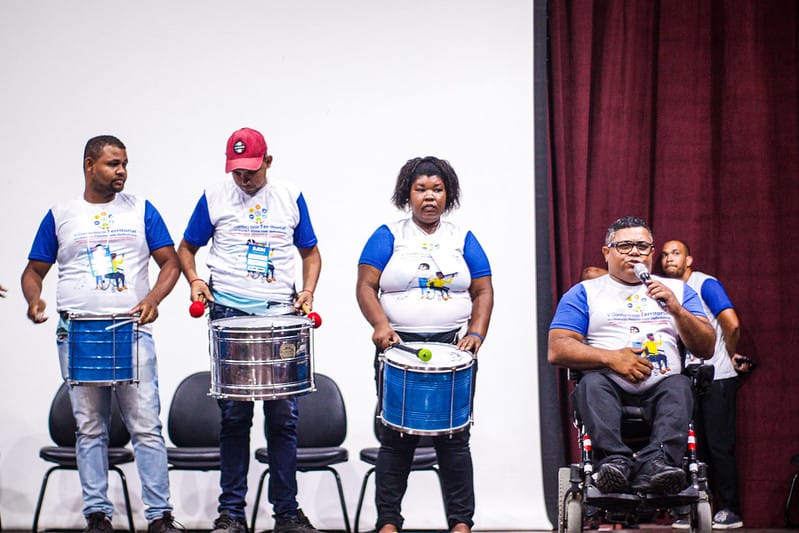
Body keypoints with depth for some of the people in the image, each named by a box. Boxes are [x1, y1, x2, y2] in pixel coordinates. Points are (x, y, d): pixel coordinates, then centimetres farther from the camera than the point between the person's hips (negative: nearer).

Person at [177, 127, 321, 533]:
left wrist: (308, 290, -2)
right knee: (234, 415, 2)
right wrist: (196, 281, -6)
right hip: (230, 314, -1)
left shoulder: (290, 198, 9)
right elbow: (186, 248, 13)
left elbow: (310, 253, 16)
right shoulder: (214, 199, 6)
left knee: (283, 415, 1)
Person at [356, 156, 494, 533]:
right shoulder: (388, 237, 5)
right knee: (396, 436, 0)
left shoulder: (463, 241, 11)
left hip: (453, 347, 1)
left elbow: (483, 292, 9)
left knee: (454, 437, 1)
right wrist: (381, 326, -20)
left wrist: (476, 333, -8)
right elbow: (366, 286, -3)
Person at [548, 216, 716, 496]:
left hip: (661, 383, 1)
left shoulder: (678, 290, 24)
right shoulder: (585, 292, 17)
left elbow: (706, 349, 14)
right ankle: (614, 460, -50)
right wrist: (611, 358, -10)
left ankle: (655, 462, -52)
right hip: (611, 386, -1)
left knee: (679, 386, -32)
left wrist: (677, 310, -3)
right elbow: (557, 350, 4)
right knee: (592, 382, -33)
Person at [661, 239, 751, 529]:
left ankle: (731, 510, 1)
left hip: (717, 378, -7)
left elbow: (732, 325, -17)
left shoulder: (705, 284, -8)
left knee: (719, 445, -5)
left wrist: (731, 356, -2)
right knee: (694, 447, 8)